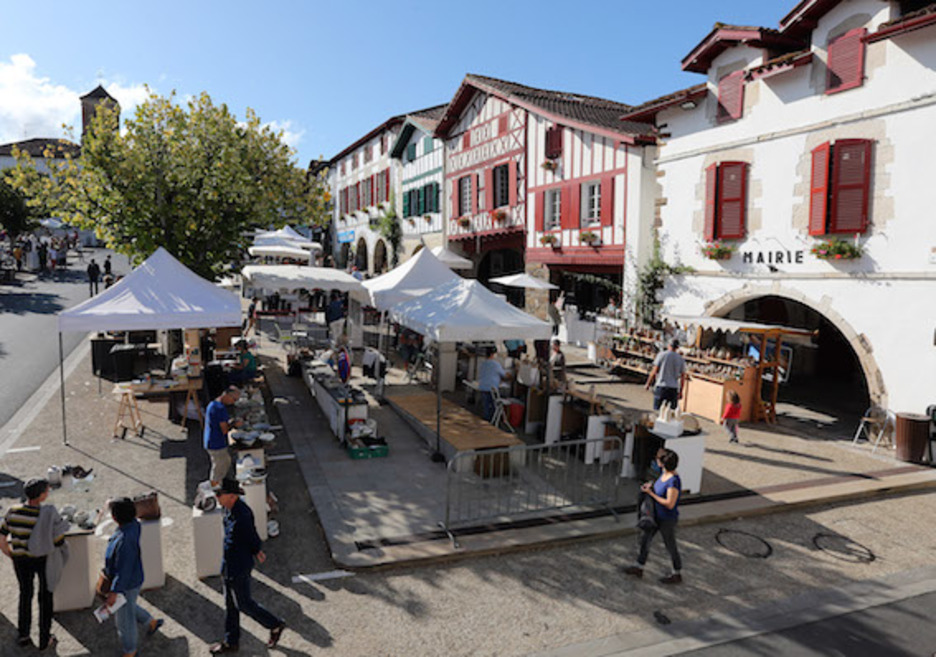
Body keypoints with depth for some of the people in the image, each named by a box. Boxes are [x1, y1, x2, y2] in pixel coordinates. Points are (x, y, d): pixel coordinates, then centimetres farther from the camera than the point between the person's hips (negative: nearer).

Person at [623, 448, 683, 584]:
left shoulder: (674, 481, -31)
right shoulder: (665, 474, -4)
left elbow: (670, 504, -29)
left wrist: (650, 493, -24)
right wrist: (651, 484, -5)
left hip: (667, 519, -9)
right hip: (657, 515, 9)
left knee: (670, 546, 12)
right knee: (645, 539, 17)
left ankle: (677, 575, 34)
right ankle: (639, 568, 32)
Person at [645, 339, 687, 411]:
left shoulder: (662, 354, 0)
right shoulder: (681, 359, 10)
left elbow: (654, 371, -4)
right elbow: (683, 377, 10)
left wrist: (648, 384, 5)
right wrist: (681, 391, 18)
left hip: (661, 387, -3)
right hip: (674, 389, 3)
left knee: (657, 410, -2)